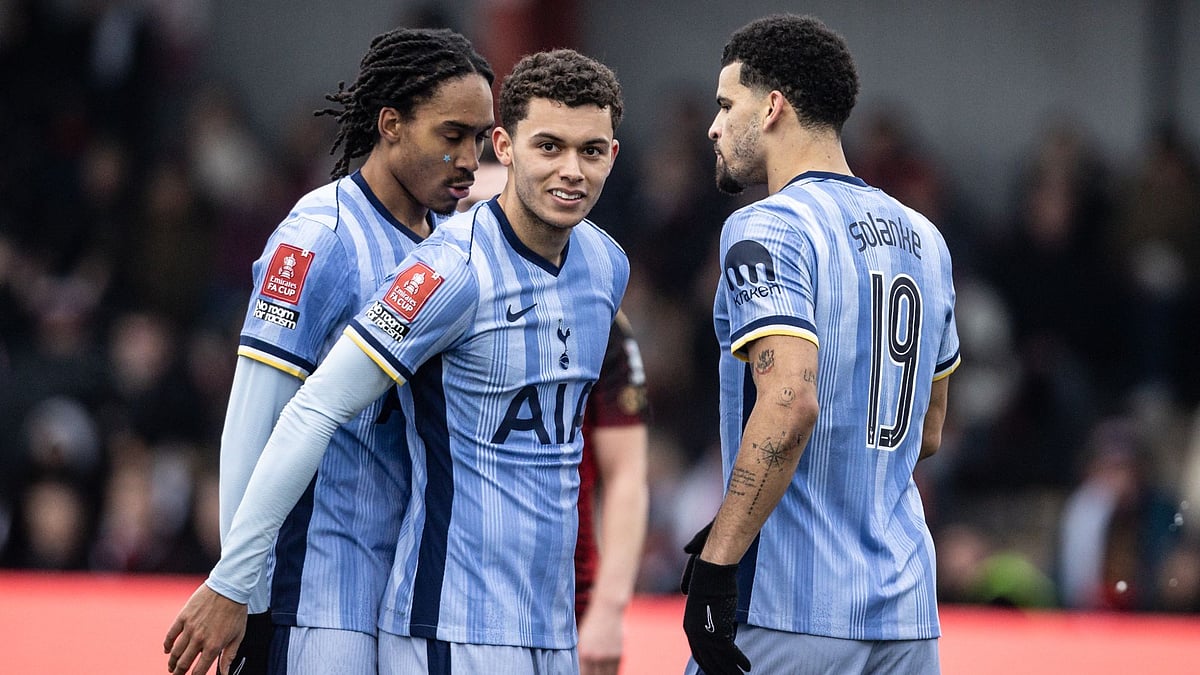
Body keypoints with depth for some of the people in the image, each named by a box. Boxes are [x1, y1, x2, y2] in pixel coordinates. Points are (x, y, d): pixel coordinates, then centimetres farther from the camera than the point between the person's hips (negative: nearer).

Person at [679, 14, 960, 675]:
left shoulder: (767, 231, -9)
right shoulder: (922, 240, 16)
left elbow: (791, 404, -24)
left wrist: (716, 561, -22)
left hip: (789, 617, -8)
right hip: (908, 613, 8)